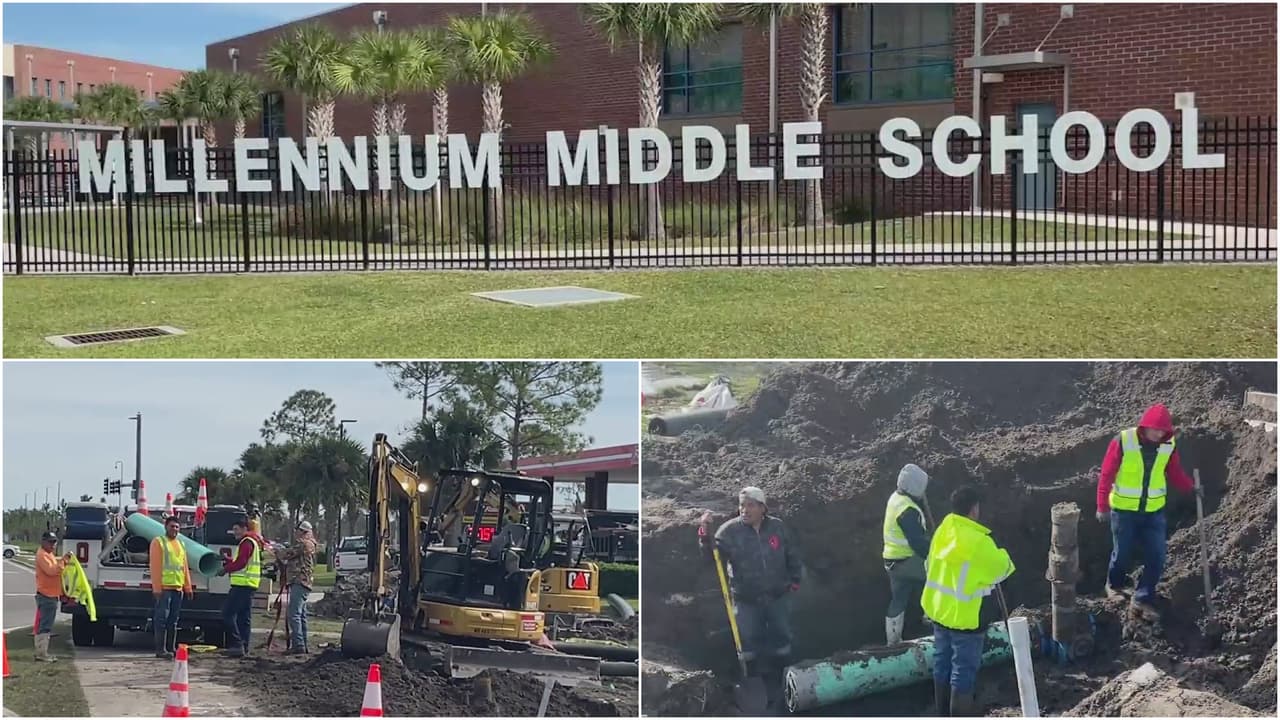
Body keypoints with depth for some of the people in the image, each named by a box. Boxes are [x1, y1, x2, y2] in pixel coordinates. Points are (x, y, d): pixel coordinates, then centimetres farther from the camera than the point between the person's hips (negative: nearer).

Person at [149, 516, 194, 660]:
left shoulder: (180, 544, 19)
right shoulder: (159, 542, -2)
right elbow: (155, 566, -9)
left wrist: (188, 587, 14)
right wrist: (157, 587, -15)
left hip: (178, 587, 7)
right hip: (164, 587, -7)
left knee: (174, 620, 9)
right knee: (162, 618, -7)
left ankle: (171, 648, 14)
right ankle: (160, 649, -7)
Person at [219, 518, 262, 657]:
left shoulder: (246, 542, -10)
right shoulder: (253, 541, 22)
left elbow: (240, 563, -18)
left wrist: (225, 569, -6)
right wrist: (227, 561, 10)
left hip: (242, 584, -11)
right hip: (249, 584, 11)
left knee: (228, 613, -10)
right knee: (244, 617, 11)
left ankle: (237, 643, -15)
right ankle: (244, 648, 11)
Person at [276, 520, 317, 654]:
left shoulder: (304, 544, -10)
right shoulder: (309, 545, 23)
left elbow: (287, 555, -9)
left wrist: (280, 556, 10)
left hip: (299, 582, -11)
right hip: (302, 583, 11)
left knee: (294, 614, -15)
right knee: (301, 615, 14)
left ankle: (298, 645, -19)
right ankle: (304, 645, 18)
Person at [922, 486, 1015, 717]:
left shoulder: (942, 531, 1)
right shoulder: (978, 541, -21)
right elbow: (1002, 568, -7)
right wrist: (1001, 555, 14)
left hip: (938, 609, 8)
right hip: (964, 615, -8)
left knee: (943, 663, 18)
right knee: (964, 671, 0)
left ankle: (944, 714, 29)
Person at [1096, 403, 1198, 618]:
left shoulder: (1169, 445, -7)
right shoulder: (1123, 441, -18)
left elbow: (1175, 474, 5)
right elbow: (1106, 475, -12)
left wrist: (1191, 487, -11)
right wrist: (1103, 507, -11)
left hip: (1154, 511, 3)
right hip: (1124, 510, -3)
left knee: (1156, 556, -1)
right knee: (1122, 553, 12)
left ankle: (1143, 599, 13)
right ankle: (1114, 585, 40)